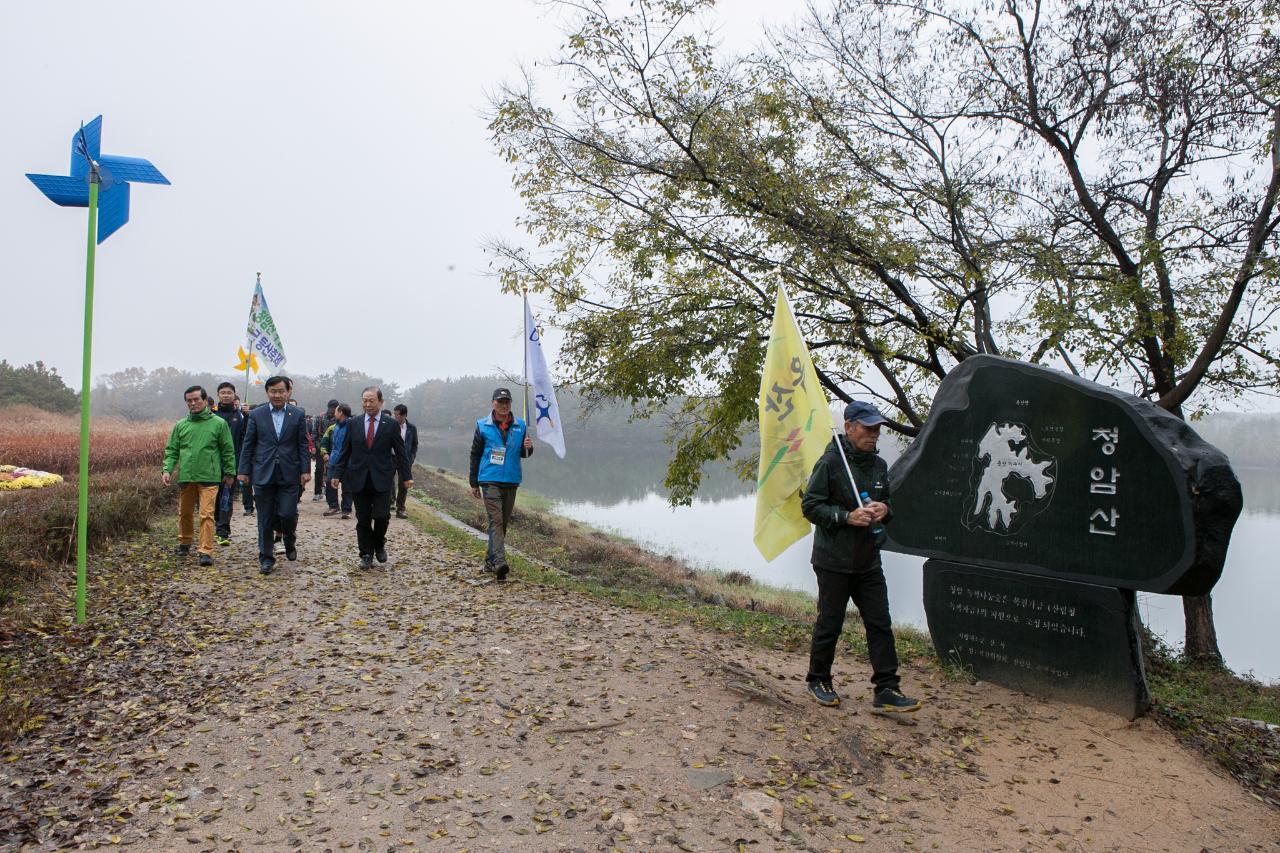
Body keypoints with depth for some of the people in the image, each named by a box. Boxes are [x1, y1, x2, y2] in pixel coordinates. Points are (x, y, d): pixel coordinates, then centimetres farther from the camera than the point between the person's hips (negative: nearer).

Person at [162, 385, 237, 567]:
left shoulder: (219, 424, -1)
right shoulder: (180, 425, 8)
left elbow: (228, 451, 3)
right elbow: (172, 450, 9)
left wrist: (230, 473, 3)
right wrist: (167, 470, -4)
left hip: (209, 477, -3)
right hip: (185, 477, 4)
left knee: (206, 515, -9)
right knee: (185, 513, 17)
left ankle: (206, 552, -7)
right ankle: (184, 543, 37)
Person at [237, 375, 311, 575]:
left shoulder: (298, 415, 3)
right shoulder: (256, 415, 4)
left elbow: (303, 445, 3)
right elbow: (248, 445, 5)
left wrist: (305, 470, -4)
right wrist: (244, 470, 1)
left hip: (290, 474, -1)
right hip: (263, 474, 1)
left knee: (287, 514, -5)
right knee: (265, 519, 5)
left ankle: (289, 540, 27)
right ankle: (266, 558, 15)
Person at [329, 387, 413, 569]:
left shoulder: (390, 424, 1)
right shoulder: (354, 423, 7)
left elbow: (400, 452, 3)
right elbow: (345, 451, 10)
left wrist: (407, 476, 0)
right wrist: (337, 474, 4)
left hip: (382, 479, -2)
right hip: (359, 479, 2)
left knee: (381, 516, -8)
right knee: (363, 519, 5)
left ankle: (379, 545, 19)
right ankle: (366, 554, 17)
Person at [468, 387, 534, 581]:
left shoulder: (519, 425, 7)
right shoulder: (483, 426, 1)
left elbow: (523, 454, 16)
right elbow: (475, 455, 6)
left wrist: (528, 448, -9)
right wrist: (474, 484, 6)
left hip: (511, 481, 4)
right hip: (490, 481, -4)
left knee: (504, 522, 10)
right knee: (496, 521, -15)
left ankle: (490, 561, 23)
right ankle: (500, 562, -24)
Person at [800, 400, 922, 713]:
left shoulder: (879, 465, 9)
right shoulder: (830, 462, -12)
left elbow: (887, 500, 24)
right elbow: (810, 506, -12)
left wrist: (884, 509, 0)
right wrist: (847, 516, -23)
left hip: (869, 562, 6)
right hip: (834, 561, -6)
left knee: (880, 624, 4)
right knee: (829, 625, 5)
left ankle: (886, 690, 11)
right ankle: (818, 681, 24)